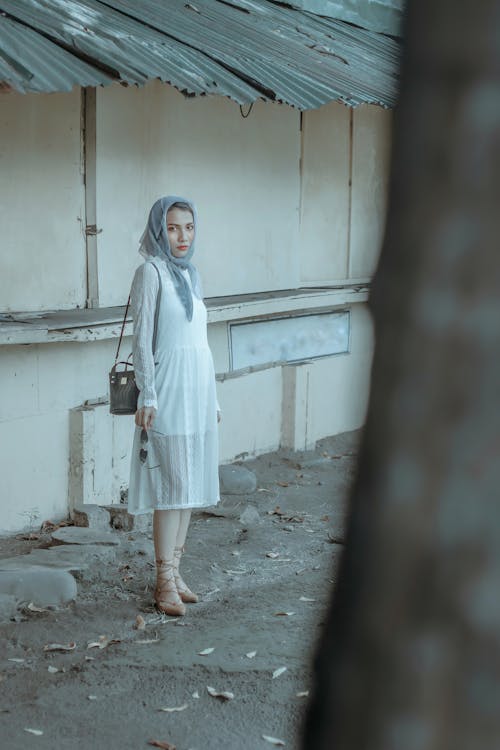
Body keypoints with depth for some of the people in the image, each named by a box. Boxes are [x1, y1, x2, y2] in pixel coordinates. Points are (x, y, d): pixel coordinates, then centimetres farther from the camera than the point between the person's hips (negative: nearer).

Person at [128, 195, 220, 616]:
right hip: (169, 391, -8)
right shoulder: (152, 272, -7)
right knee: (172, 484, -7)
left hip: (199, 390, 8)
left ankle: (174, 571, 16)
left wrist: (213, 398, 18)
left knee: (191, 484, 9)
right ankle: (166, 581, -2)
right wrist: (147, 397, -15)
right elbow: (142, 339, -10)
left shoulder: (190, 274, 15)